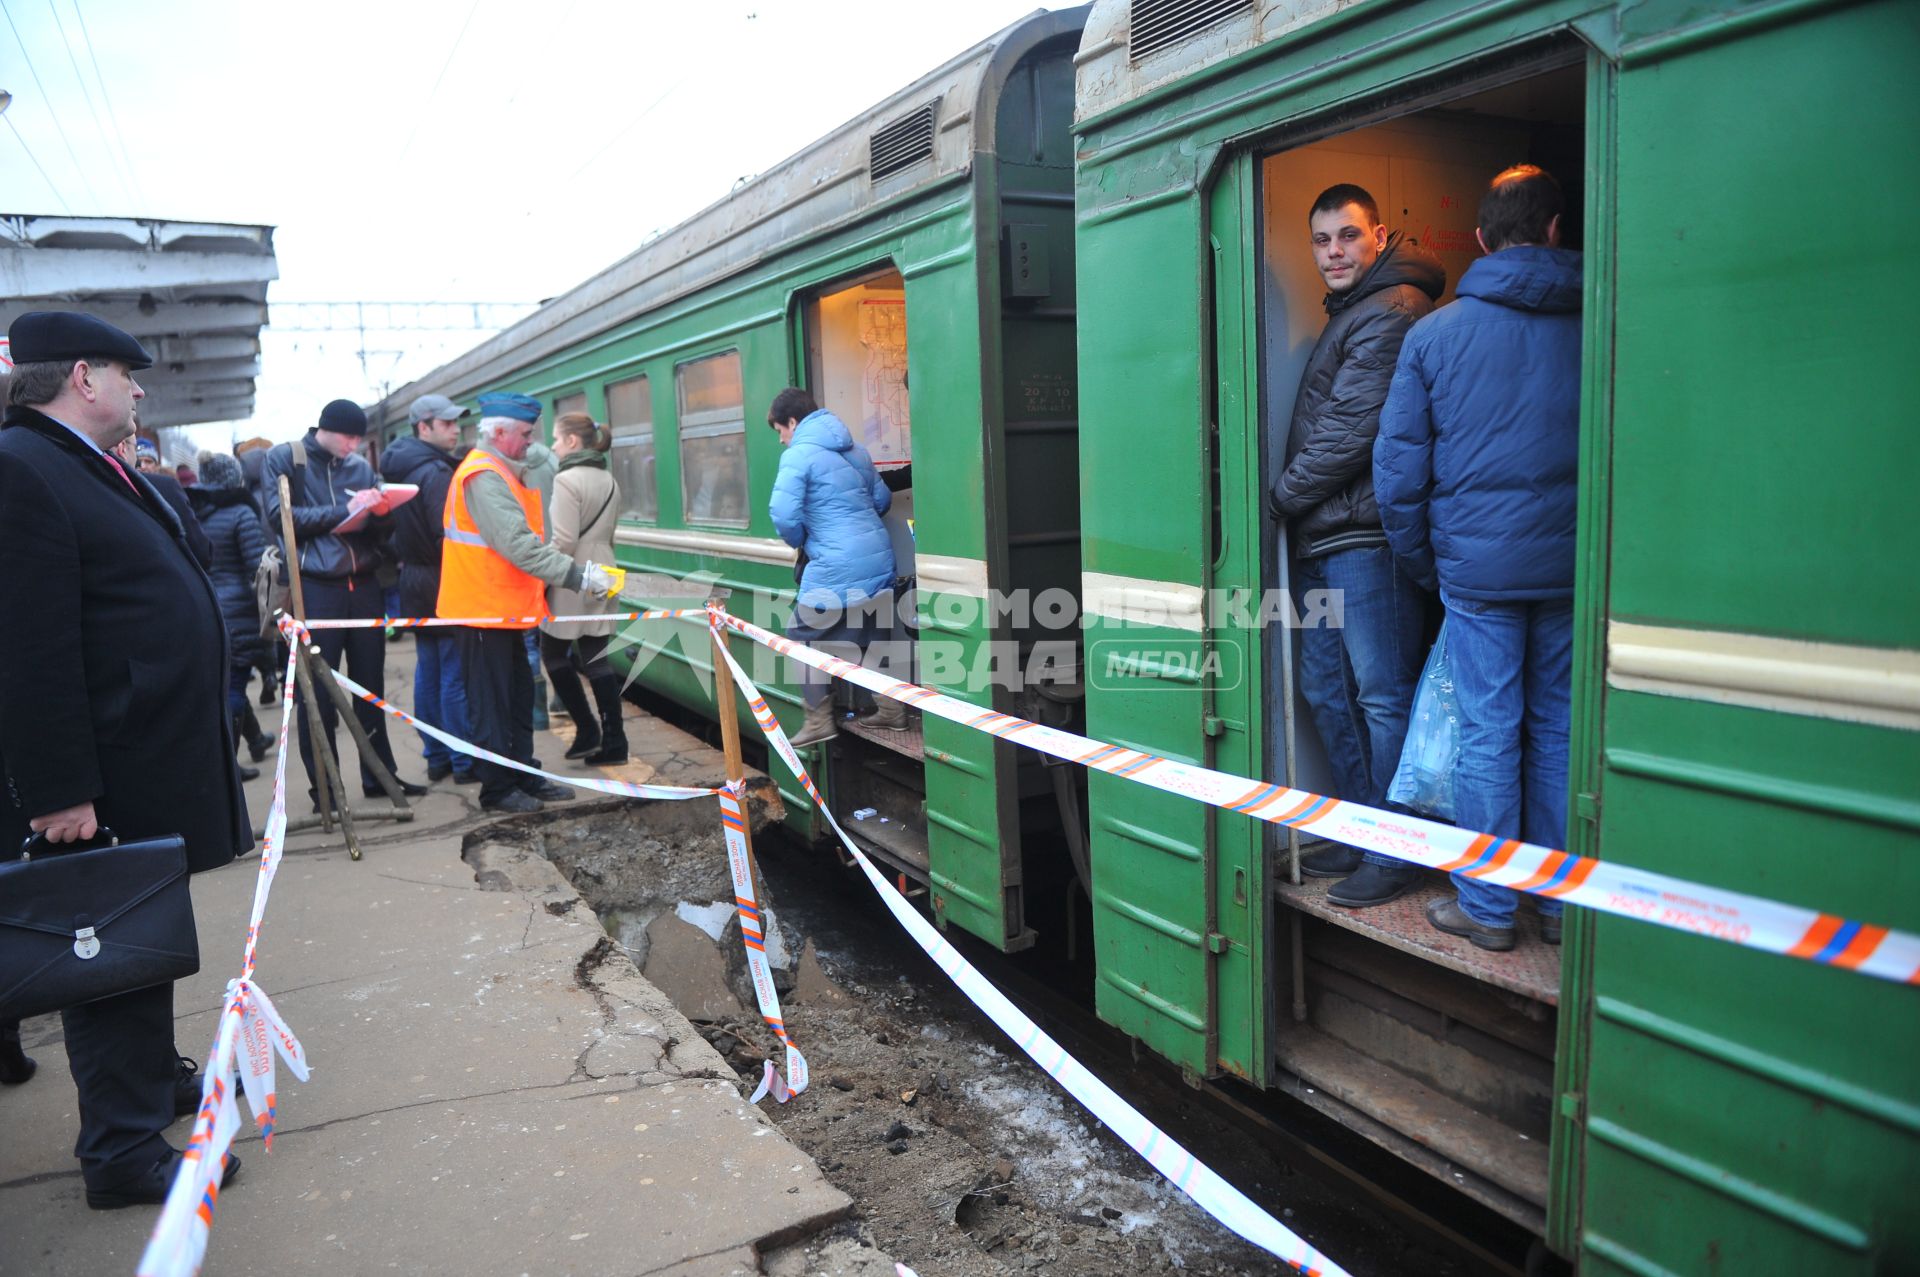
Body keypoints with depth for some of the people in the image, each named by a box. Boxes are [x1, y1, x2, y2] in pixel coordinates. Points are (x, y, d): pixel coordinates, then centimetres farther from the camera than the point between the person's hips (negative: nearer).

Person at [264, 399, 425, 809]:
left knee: (370, 683, 11)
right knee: (317, 689, 1)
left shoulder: (360, 466, 12)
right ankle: (322, 784, 11)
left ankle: (379, 773, 21)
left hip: (363, 584, 4)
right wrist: (343, 510, -16)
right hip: (314, 586, -4)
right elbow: (280, 515, -12)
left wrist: (379, 512, -8)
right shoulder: (284, 458, 0)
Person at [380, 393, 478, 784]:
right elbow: (448, 535, -23)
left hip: (414, 580, 9)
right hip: (443, 585, -9)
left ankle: (437, 756, 21)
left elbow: (396, 530, 16)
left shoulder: (400, 468, 11)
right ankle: (466, 762, 2)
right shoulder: (437, 472, -18)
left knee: (428, 671, 13)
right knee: (456, 676, -3)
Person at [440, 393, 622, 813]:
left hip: (505, 606, 10)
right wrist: (579, 575, -28)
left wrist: (580, 571, 9)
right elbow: (520, 546, -28)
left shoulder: (502, 473, 14)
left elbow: (522, 540, 17)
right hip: (485, 608, -10)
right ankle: (498, 788, 10)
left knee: (519, 696, 16)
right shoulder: (483, 477, -19)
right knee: (492, 704, 0)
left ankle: (524, 776, 26)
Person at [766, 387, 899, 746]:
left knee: (806, 636, 7)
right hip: (879, 556, 8)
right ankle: (892, 707, 21)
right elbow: (882, 498, 21)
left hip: (837, 567, -8)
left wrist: (801, 542, 2)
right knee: (869, 632, 20)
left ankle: (820, 720, 7)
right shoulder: (854, 449, 15)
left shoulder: (798, 454, -9)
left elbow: (784, 515, -16)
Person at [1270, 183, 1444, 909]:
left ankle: (1397, 855, 6)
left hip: (1367, 540, -10)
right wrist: (1297, 512, 11)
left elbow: (1352, 432, -15)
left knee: (1382, 697, -4)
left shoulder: (1391, 312, -8)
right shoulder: (1347, 316, 24)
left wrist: (1281, 496, -7)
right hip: (1324, 540, 10)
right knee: (1326, 690, 13)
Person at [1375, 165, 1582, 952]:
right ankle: (1563, 904, 22)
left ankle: (1487, 909, 13)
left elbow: (1398, 471, -1)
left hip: (1478, 567, -2)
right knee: (1560, 732, 11)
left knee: (1488, 735, 4)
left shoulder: (1433, 334, -1)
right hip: (1570, 563, 2)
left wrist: (1424, 565, 9)